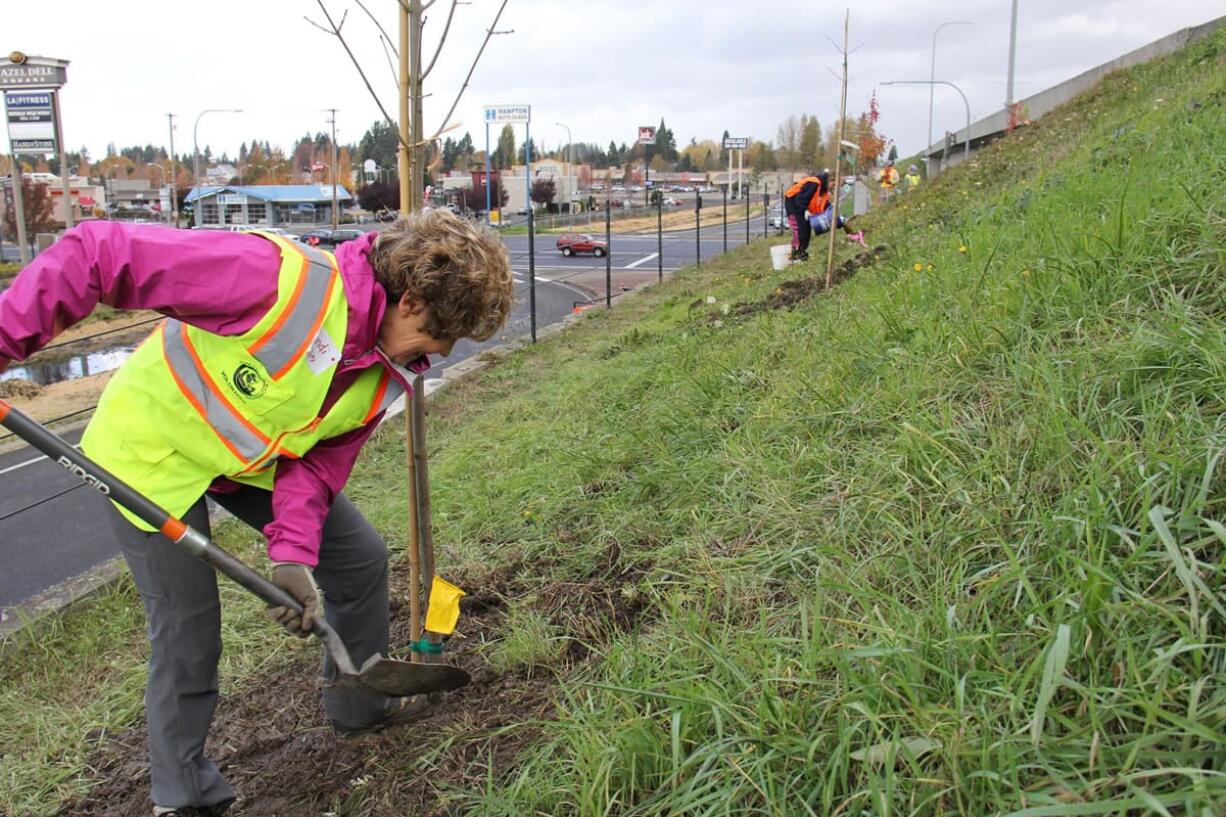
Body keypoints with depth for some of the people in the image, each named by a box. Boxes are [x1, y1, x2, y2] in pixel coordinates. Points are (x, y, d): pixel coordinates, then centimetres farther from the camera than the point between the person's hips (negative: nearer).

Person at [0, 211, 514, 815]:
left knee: (362, 558, 8)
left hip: (256, 457, 7)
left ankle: (360, 709, 32)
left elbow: (320, 461, -9)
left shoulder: (391, 373, -12)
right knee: (187, 636, -1)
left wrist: (293, 555, -24)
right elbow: (96, 253, -35)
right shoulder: (281, 276, -37)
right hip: (152, 453, -7)